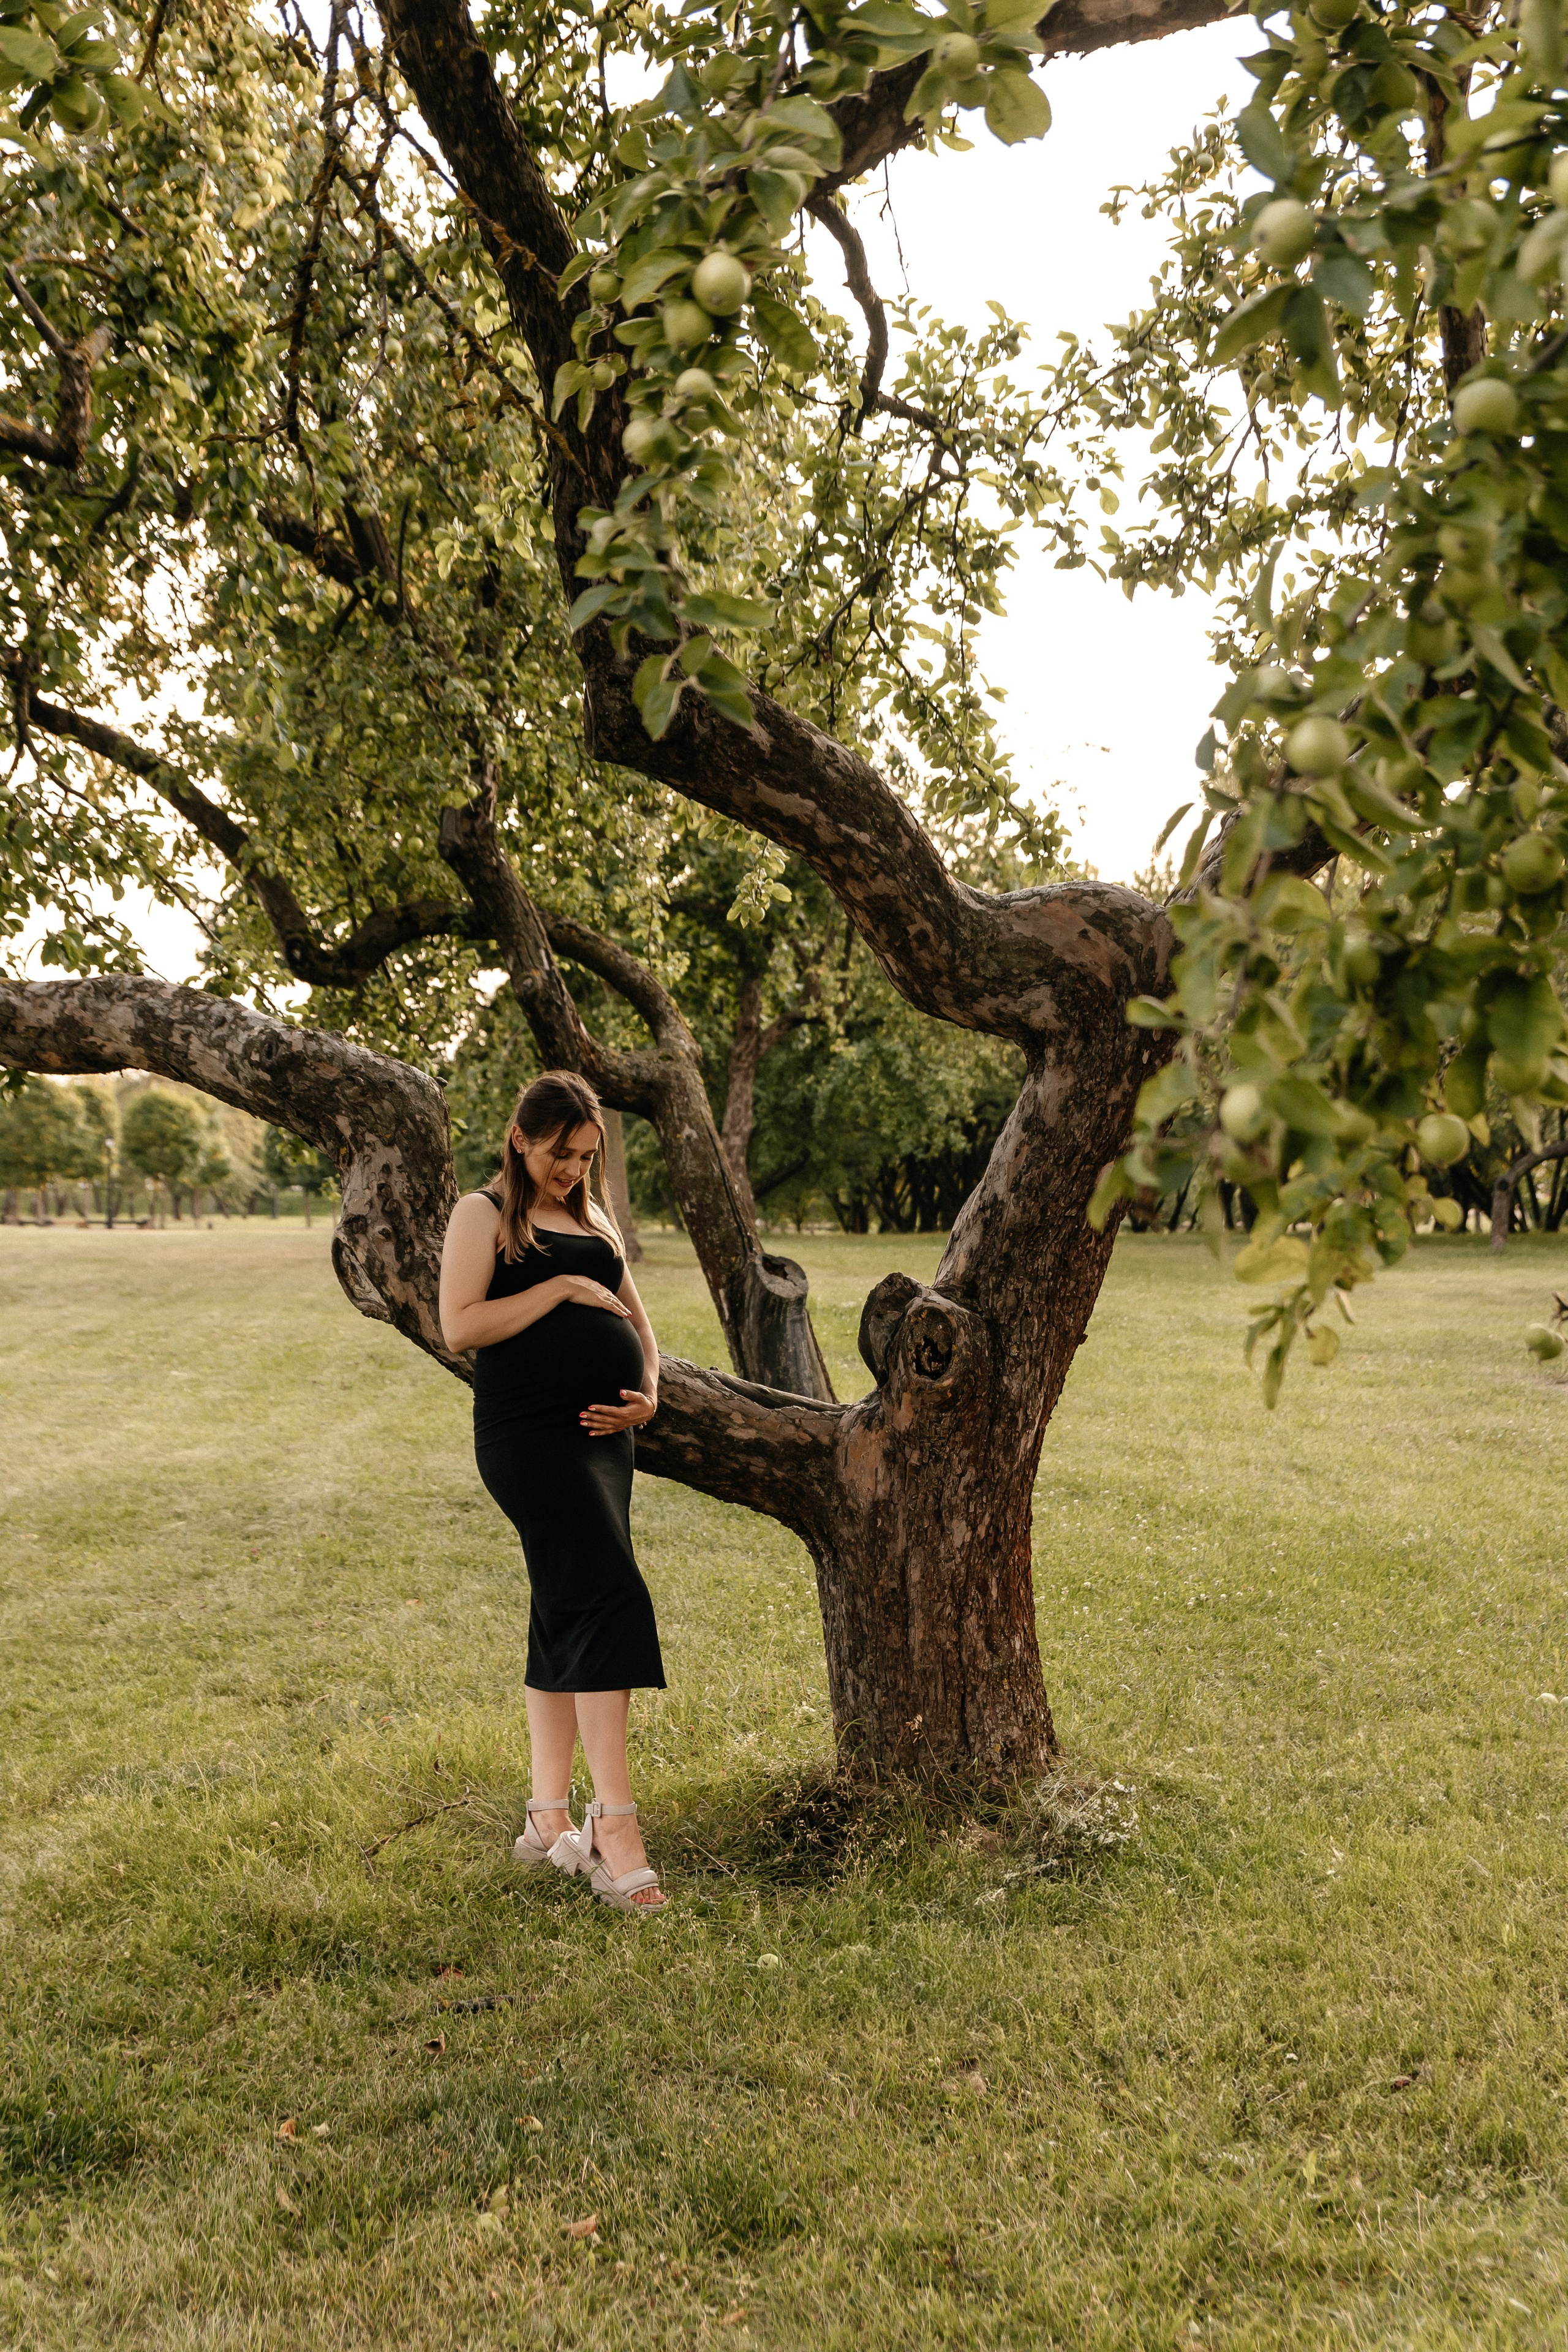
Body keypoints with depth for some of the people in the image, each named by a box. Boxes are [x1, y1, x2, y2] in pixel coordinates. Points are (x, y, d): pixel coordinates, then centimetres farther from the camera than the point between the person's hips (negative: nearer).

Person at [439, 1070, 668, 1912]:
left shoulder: (595, 1220, 20)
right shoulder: (485, 1213, -1)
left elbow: (636, 1319, 24)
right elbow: (461, 1324, -12)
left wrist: (648, 1393, 6)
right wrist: (562, 1288, -13)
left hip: (602, 1437, 8)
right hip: (530, 1437, -8)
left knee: (565, 1621, 10)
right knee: (609, 1598, -18)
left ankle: (548, 1818, 18)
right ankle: (615, 1826, -18)